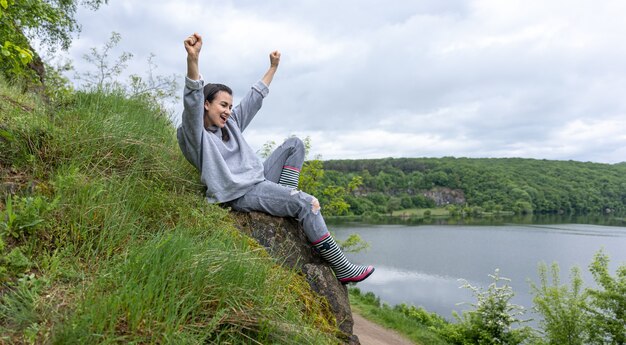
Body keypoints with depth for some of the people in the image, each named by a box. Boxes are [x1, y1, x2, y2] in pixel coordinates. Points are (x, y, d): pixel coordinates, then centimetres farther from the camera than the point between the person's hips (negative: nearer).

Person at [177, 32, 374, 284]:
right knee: (307, 203, -23)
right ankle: (342, 269, -18)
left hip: (261, 179, 9)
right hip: (241, 194, -9)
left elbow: (254, 98, 26)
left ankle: (285, 201, -5)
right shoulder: (195, 135, -7)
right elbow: (192, 102, -26)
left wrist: (273, 66, 31)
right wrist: (193, 59, -43)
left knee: (294, 145, 11)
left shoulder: (230, 124, 17)